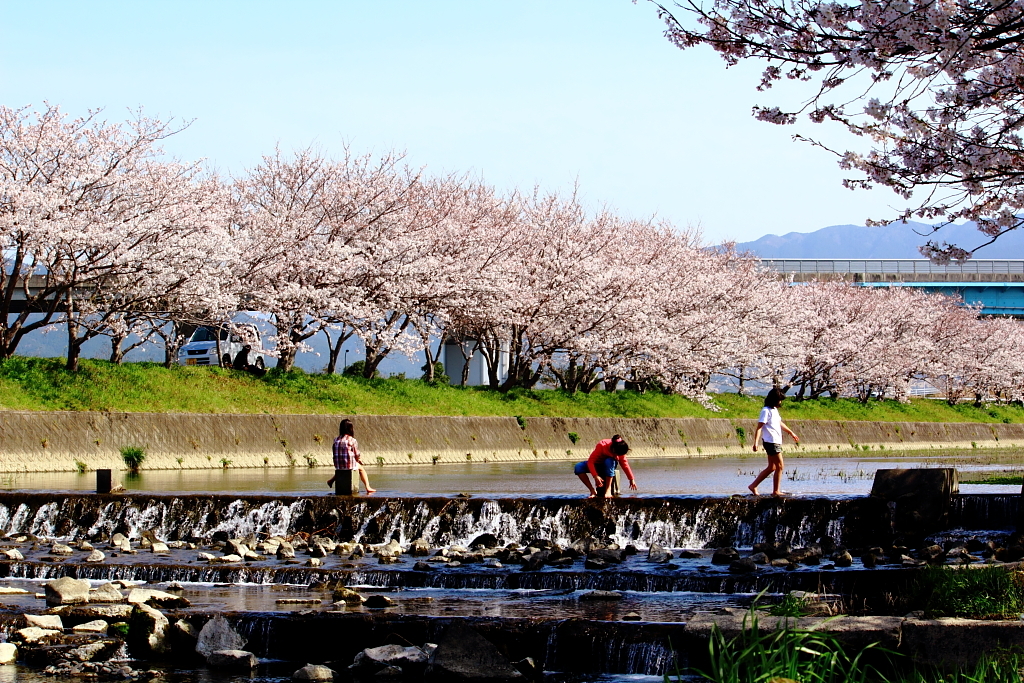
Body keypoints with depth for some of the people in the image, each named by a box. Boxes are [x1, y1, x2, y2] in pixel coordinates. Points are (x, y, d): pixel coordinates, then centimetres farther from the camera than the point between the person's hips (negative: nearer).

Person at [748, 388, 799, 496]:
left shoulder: (774, 410, 16)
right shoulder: (766, 411, -13)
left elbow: (780, 423, 32)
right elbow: (759, 427, -18)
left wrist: (791, 433, 42)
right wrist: (755, 442, -27)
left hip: (776, 442, 10)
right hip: (771, 442, -10)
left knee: (772, 467, 11)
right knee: (779, 466, -6)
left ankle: (753, 486, 14)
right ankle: (776, 491, 0)